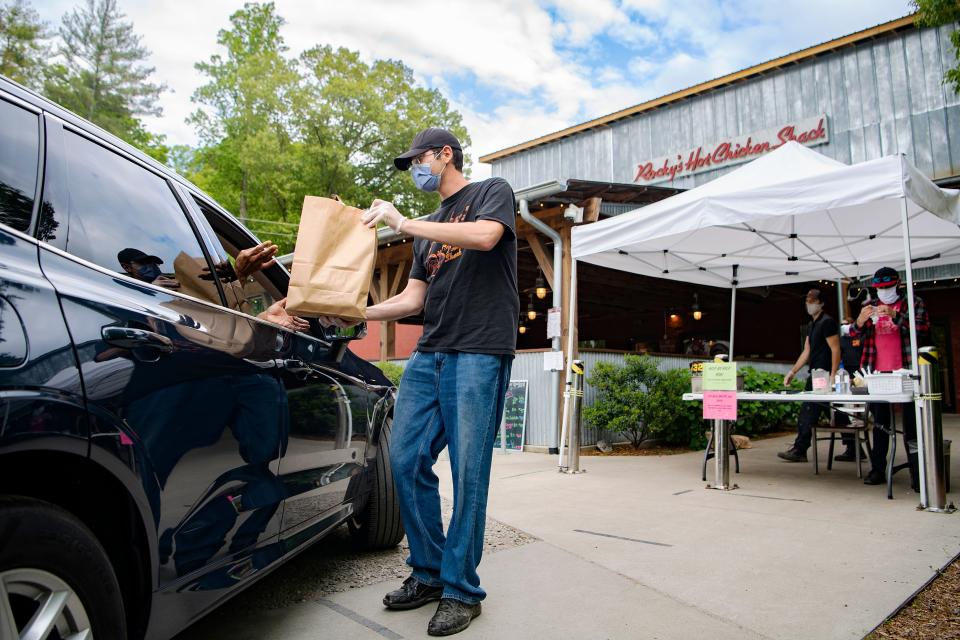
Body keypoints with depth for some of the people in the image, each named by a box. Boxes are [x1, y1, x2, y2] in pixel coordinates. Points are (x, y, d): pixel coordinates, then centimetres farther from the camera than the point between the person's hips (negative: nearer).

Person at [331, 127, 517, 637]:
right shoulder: (427, 226, 25)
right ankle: (428, 574, 18)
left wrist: (401, 222, -12)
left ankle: (461, 589, 9)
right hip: (428, 354, 7)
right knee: (406, 461, 2)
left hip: (479, 352, -7)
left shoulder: (492, 192, 7)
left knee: (467, 472, -6)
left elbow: (485, 236, -17)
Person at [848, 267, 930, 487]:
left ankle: (916, 474, 5)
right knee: (880, 424, 8)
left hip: (905, 372, -3)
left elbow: (923, 328, -11)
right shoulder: (870, 306, 12)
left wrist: (895, 315, -24)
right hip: (878, 373, 3)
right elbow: (854, 334, 5)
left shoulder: (913, 303, 3)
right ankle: (877, 470, 13)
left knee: (911, 425, 0)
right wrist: (861, 320, -16)